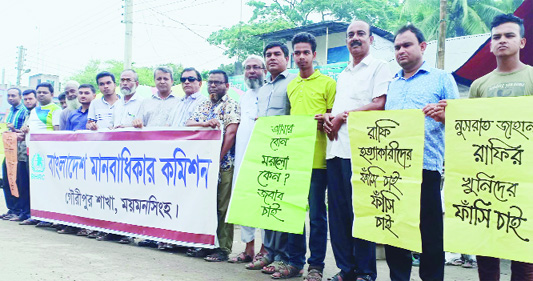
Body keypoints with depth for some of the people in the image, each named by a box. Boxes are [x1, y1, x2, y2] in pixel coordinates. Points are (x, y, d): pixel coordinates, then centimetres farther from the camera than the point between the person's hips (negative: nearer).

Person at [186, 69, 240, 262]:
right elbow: (189, 125, 7)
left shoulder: (231, 105, -1)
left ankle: (223, 248, 1)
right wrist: (206, 124, -13)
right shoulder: (203, 106, 19)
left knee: (223, 207, -4)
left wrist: (218, 158, -17)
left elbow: (230, 134, -11)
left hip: (224, 164, -6)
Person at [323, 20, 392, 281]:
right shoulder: (343, 74, 25)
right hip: (336, 147, 7)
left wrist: (342, 116, -8)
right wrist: (327, 117, 2)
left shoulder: (378, 67, 3)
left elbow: (379, 105, -9)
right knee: (338, 208, 5)